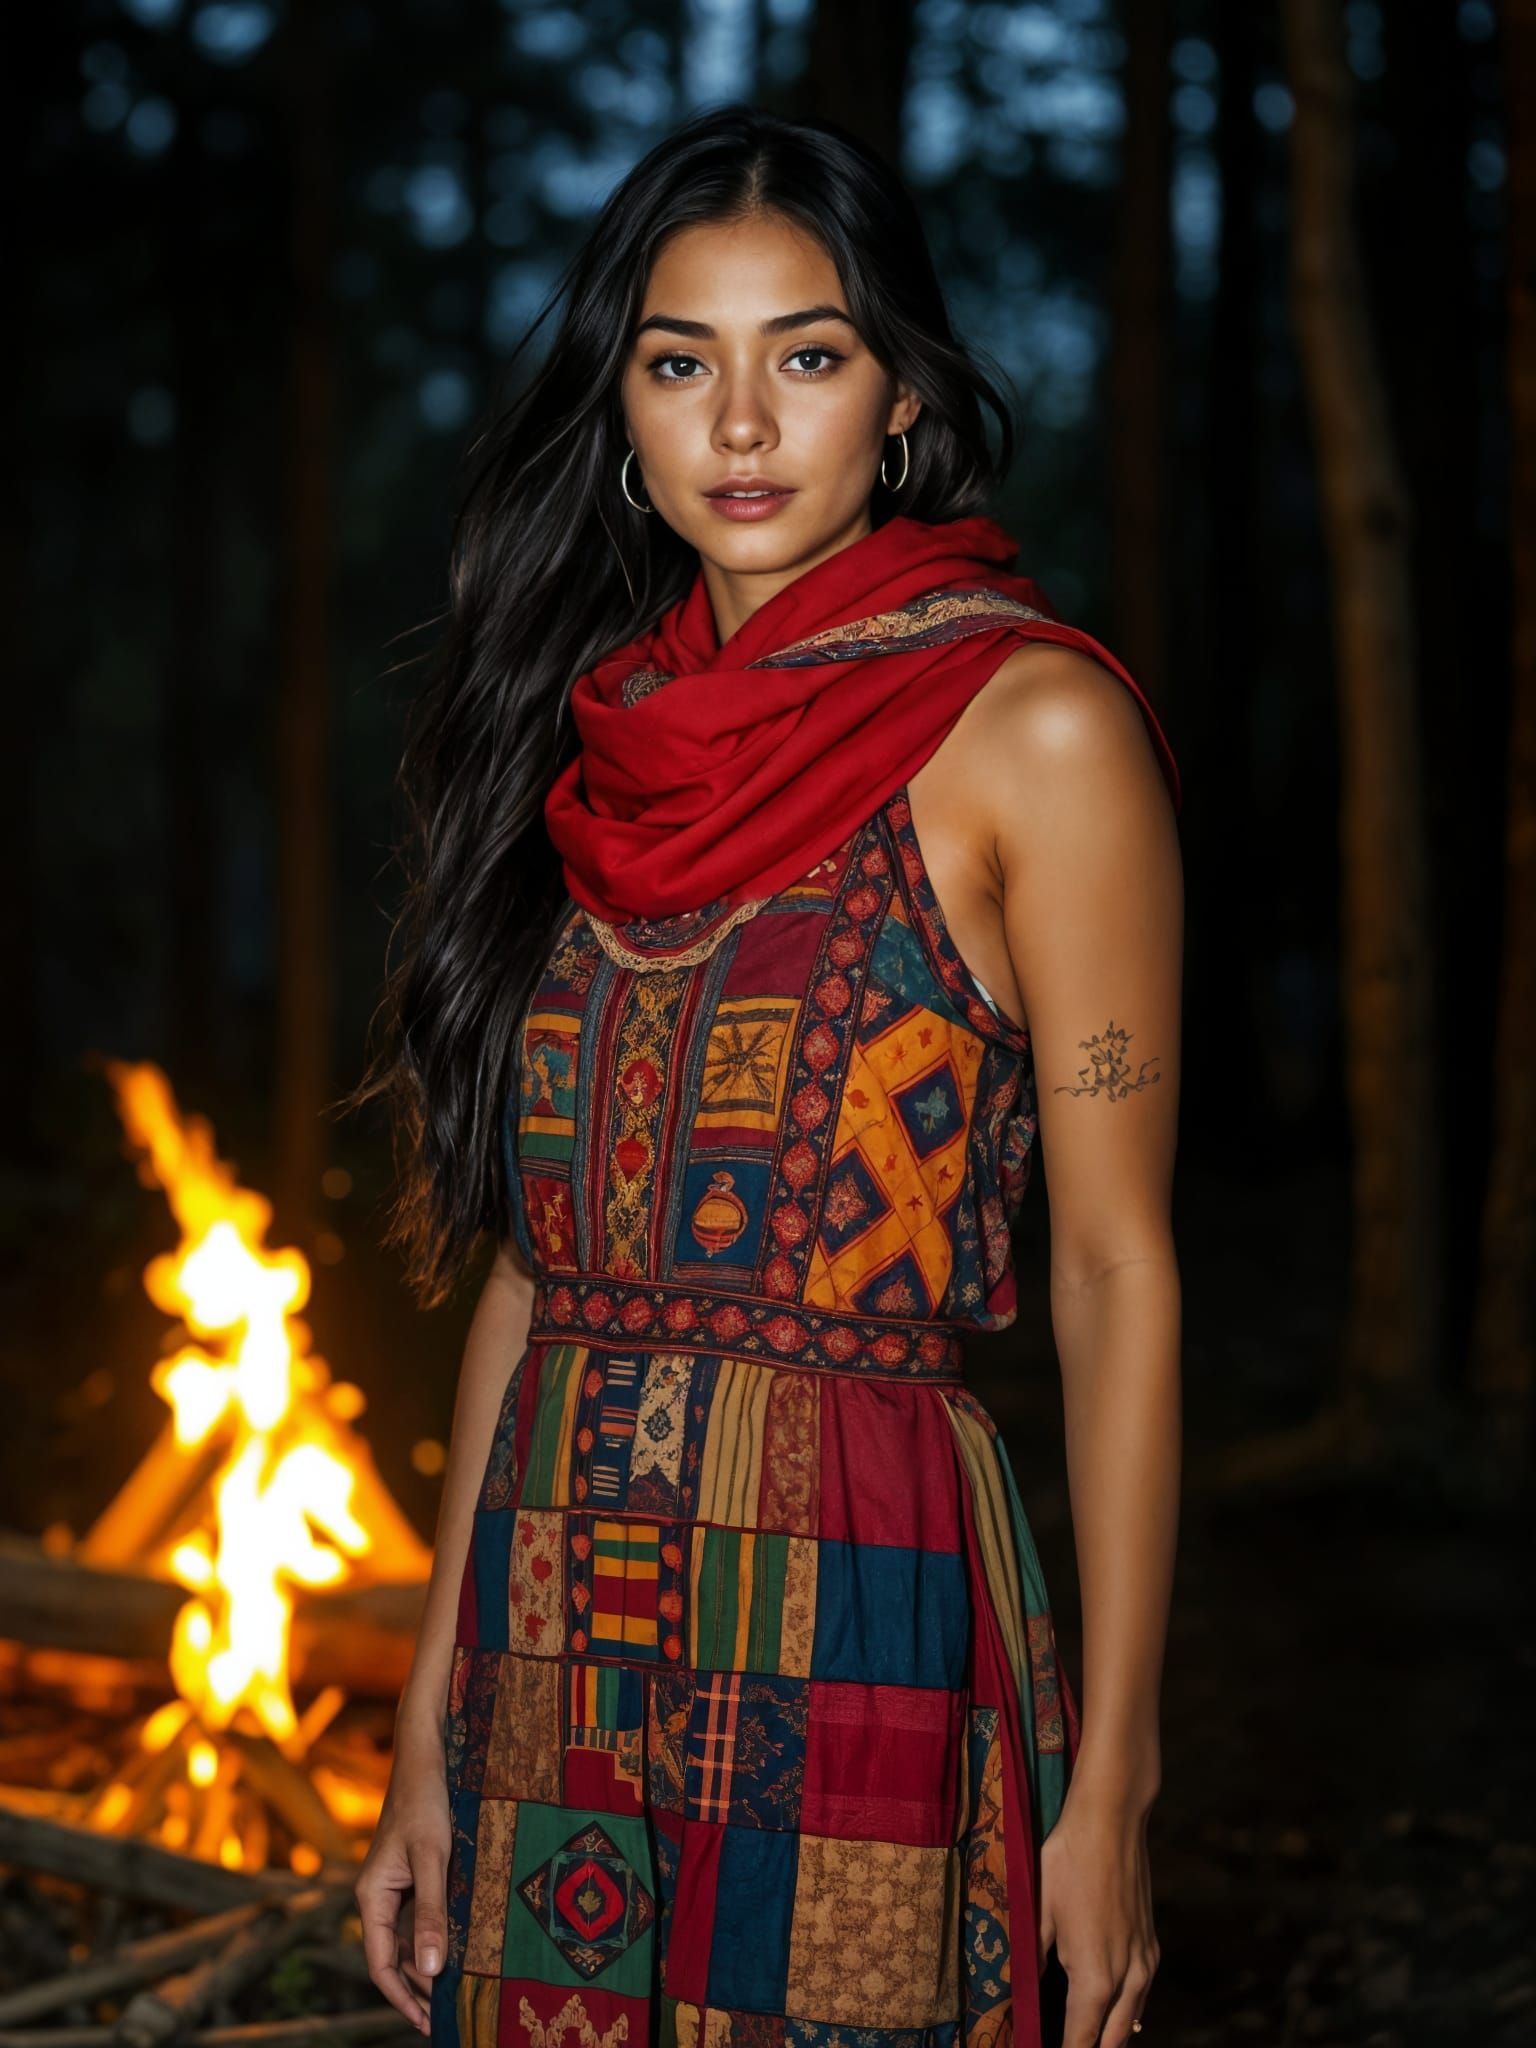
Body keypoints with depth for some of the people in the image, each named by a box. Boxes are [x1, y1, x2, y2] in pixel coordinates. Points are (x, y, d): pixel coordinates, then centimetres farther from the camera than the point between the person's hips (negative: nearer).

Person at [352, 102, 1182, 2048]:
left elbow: (1116, 1272, -8)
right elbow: (525, 1254, 10)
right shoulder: (593, 735, 9)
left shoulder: (1030, 728, -6)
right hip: (555, 1643, 5)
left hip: (861, 1628, -5)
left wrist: (1111, 1788, -11)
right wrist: (427, 1730, 8)